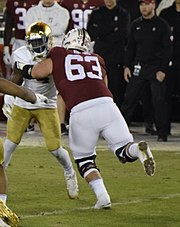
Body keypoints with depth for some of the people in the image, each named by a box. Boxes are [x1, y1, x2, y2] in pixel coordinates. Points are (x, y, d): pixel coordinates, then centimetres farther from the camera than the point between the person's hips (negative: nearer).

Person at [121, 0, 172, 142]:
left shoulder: (162, 25, -3)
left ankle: (162, 133, 4)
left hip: (156, 69, -4)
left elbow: (167, 49, -6)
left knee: (159, 100, -5)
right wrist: (127, 66, 6)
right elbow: (130, 47, 16)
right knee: (129, 98, 2)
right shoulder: (136, 25, 11)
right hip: (138, 68, 4)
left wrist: (163, 70, -13)